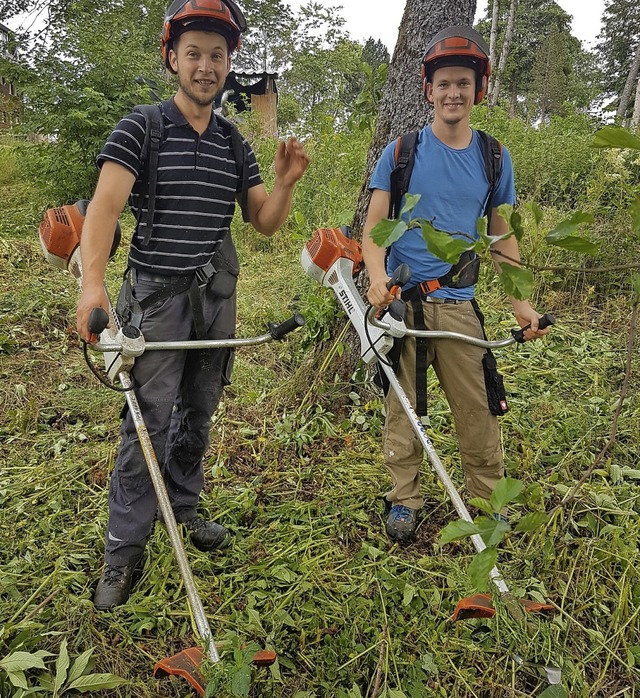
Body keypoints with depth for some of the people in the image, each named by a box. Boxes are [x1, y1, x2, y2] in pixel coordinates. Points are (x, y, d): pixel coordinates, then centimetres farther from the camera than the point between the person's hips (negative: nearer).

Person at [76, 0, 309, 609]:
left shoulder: (235, 145, 10)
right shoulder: (140, 129, -5)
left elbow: (265, 223, 9)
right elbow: (105, 204, -19)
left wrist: (285, 181, -12)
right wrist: (92, 282, -35)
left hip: (217, 298, 5)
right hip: (157, 296, -4)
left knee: (198, 413, 13)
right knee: (148, 421, -6)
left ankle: (183, 506, 33)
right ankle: (123, 551, 8)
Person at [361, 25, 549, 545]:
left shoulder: (494, 158, 11)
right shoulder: (401, 152, 4)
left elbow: (502, 237, 15)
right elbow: (374, 226, 1)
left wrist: (521, 303, 6)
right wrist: (378, 277, -18)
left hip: (459, 302, 2)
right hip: (401, 301, -1)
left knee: (478, 411, 2)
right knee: (402, 406, 3)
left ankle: (491, 502, 19)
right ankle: (404, 500, 19)